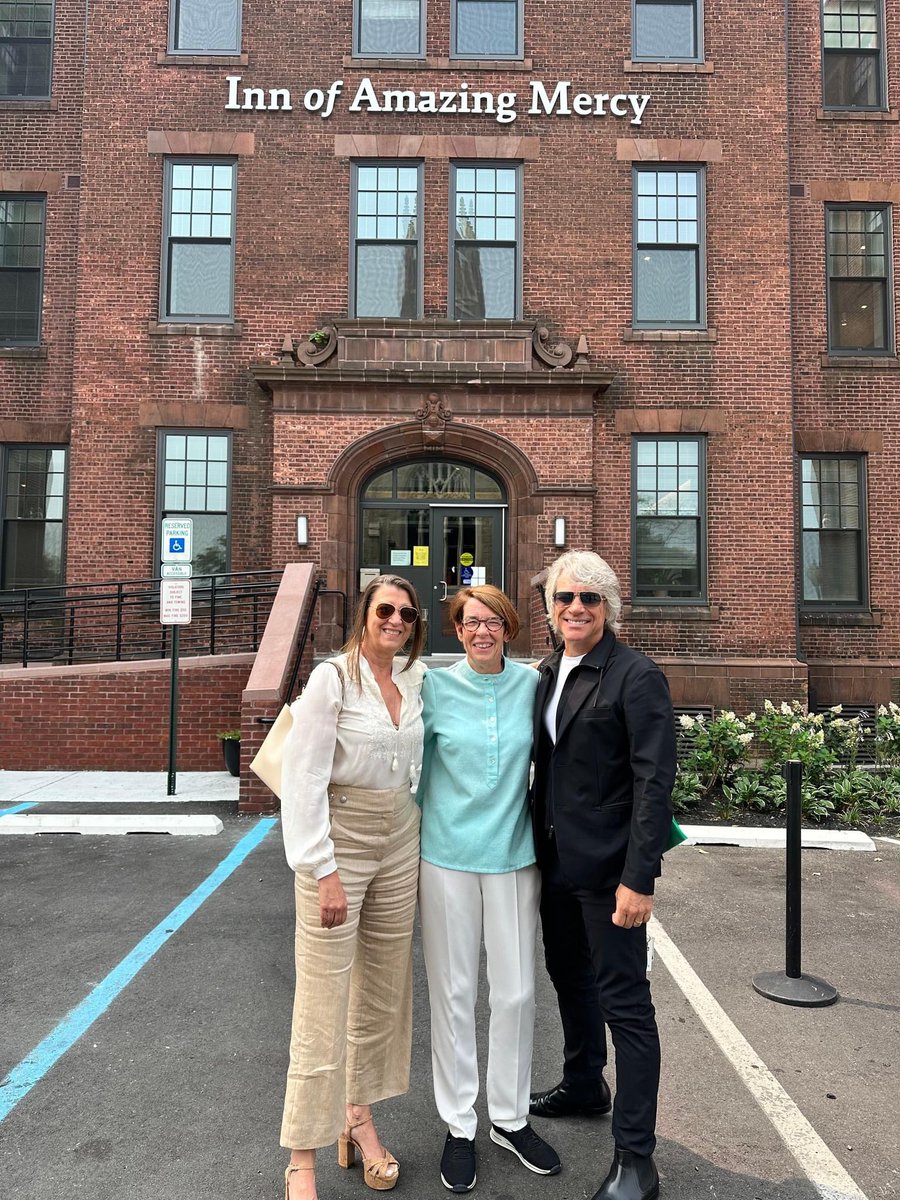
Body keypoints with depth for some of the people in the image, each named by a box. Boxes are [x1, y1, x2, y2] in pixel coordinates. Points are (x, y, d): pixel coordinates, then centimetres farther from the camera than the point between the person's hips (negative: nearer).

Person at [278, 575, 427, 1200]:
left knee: (383, 991, 16)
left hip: (400, 843, 6)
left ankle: (359, 1115, 36)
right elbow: (303, 780, -15)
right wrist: (324, 871, -17)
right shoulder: (332, 678, -13)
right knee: (324, 1003, 1)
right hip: (338, 844, -6)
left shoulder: (416, 680, 5)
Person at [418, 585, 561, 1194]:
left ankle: (510, 1117, 33)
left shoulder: (532, 684, -1)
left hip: (514, 853, 2)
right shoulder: (435, 686, -5)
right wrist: (414, 840, 7)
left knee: (516, 991, 10)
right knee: (453, 992, 10)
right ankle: (459, 1125, 30)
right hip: (447, 854, -1)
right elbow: (418, 766, 4)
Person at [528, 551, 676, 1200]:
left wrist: (639, 879, -21)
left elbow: (655, 784, -18)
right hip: (555, 859, 8)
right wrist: (539, 844, 13)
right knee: (570, 976, 23)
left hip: (607, 867, -7)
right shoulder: (547, 673, 7)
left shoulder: (637, 676, -15)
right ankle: (584, 1086, 47)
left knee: (625, 1002, 4)